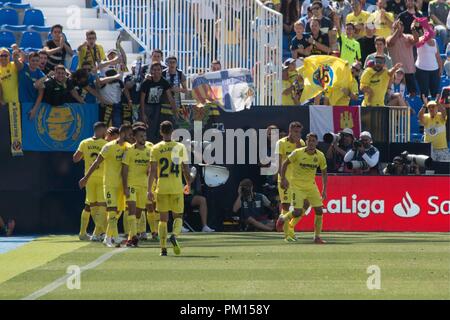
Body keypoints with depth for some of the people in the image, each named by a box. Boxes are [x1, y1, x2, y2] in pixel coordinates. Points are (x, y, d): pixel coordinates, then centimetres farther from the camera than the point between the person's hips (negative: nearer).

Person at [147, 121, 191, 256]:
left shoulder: (156, 149, -1)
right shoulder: (180, 147, 1)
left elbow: (152, 170, -6)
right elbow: (186, 169, 4)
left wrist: (149, 190, -5)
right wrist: (188, 184, 20)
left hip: (161, 188, 0)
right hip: (177, 188, 0)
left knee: (163, 218, 8)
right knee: (178, 216, 11)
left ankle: (163, 248, 3)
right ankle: (174, 235, -19)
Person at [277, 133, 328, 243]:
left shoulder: (320, 156, -4)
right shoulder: (297, 153, -13)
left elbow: (324, 173, 8)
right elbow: (285, 164, -1)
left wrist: (324, 190, 4)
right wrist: (283, 179, -9)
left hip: (311, 185, 4)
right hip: (297, 185, -4)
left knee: (319, 210, -7)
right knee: (298, 212, -14)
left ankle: (317, 237, 6)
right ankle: (283, 218, 20)